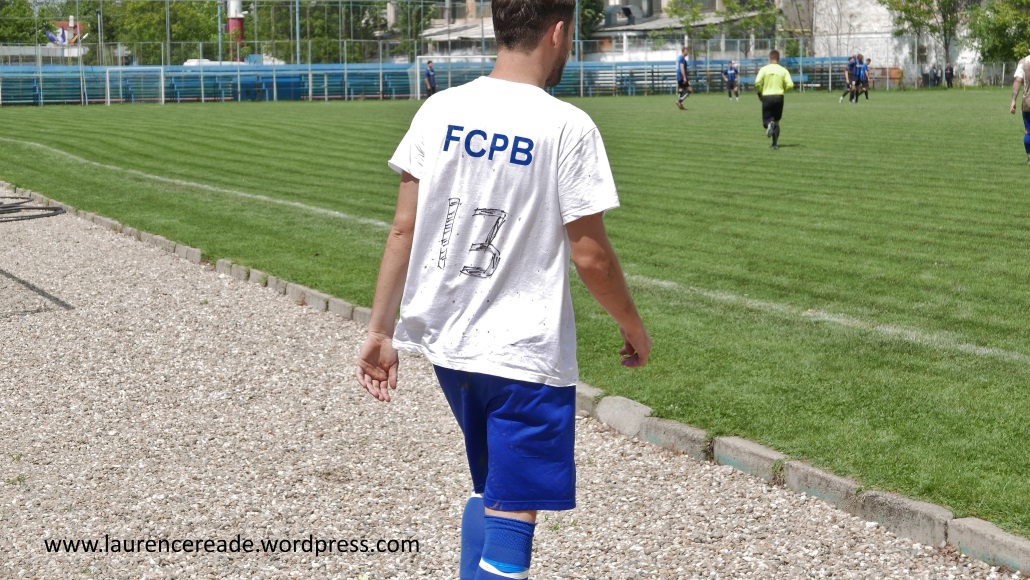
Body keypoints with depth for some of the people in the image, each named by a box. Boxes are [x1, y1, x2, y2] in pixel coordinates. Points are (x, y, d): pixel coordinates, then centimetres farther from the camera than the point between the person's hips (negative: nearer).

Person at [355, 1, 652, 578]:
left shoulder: (439, 110, 0)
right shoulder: (567, 127, -13)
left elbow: (404, 228, 1)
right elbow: (589, 253, -11)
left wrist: (380, 329, 7)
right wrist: (635, 328, 4)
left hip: (447, 344, 6)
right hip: (525, 356, -5)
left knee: (488, 492, 24)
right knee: (511, 517, 3)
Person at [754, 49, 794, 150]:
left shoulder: (764, 69, -3)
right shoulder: (783, 70, 0)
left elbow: (757, 82, -14)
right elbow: (790, 85, -6)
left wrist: (759, 93, 4)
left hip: (766, 97, -2)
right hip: (779, 97, 2)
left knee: (765, 121, 8)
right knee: (777, 121, 15)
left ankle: (769, 124, -30)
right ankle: (775, 144, 7)